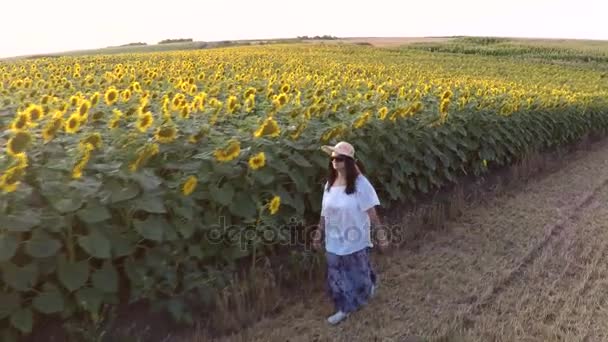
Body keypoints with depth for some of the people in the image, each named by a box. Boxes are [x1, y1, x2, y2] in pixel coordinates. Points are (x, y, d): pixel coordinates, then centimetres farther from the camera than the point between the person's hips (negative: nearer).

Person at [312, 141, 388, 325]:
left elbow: (371, 212, -14)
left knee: (358, 275, 14)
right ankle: (344, 309, 34)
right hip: (334, 241, 5)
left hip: (355, 241, -5)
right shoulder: (330, 183, -1)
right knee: (337, 277, 14)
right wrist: (319, 232, 11)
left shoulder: (360, 183, -18)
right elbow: (325, 211, 6)